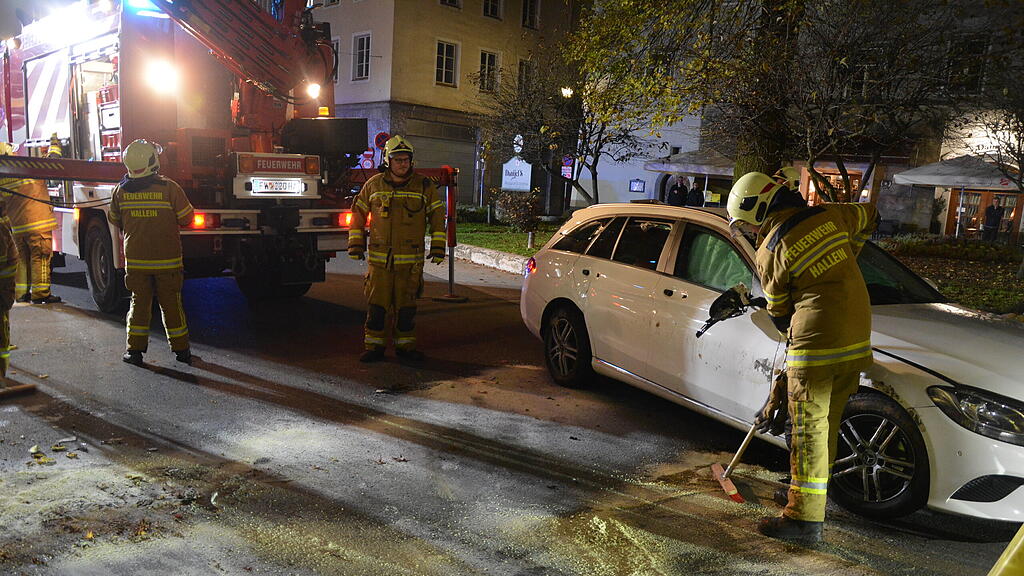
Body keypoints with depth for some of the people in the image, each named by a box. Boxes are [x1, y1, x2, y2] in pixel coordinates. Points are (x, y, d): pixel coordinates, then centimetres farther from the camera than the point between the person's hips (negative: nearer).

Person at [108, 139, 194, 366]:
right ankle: (181, 350, 13)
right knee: (171, 304, 7)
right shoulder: (169, 188, -13)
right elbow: (186, 218, -6)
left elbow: (114, 220, 13)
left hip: (135, 260, 2)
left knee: (139, 303, 12)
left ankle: (135, 349, 13)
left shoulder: (121, 190, -1)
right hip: (167, 260, -2)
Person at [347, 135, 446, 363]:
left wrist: (438, 248, 2)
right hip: (379, 258, 0)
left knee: (406, 306, 7)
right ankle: (374, 346, 11)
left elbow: (437, 216, 7)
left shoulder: (424, 186, 4)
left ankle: (405, 346, 18)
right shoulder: (374, 185, 5)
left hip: (411, 259, 0)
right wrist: (355, 244, 9)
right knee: (376, 305, 1)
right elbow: (358, 214, 14)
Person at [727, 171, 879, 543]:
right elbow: (870, 218, 28)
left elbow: (779, 311, 3)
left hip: (815, 343, -7)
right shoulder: (828, 215, 6)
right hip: (857, 338, 7)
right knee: (827, 422, 19)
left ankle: (805, 517, 2)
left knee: (809, 428, -2)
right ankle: (814, 489, 34)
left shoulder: (769, 252, -9)